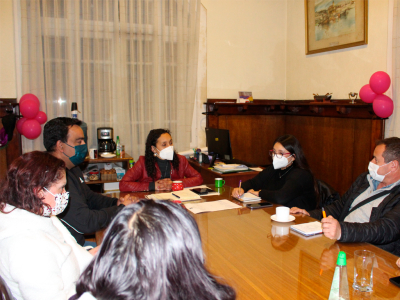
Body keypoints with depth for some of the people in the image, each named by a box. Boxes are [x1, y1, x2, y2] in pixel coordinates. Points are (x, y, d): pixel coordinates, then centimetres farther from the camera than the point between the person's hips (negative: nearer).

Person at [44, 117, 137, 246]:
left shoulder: (71, 169, 10)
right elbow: (86, 222, -26)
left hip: (78, 243, 10)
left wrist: (116, 202, 3)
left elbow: (89, 197, 23)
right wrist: (121, 208, -12)